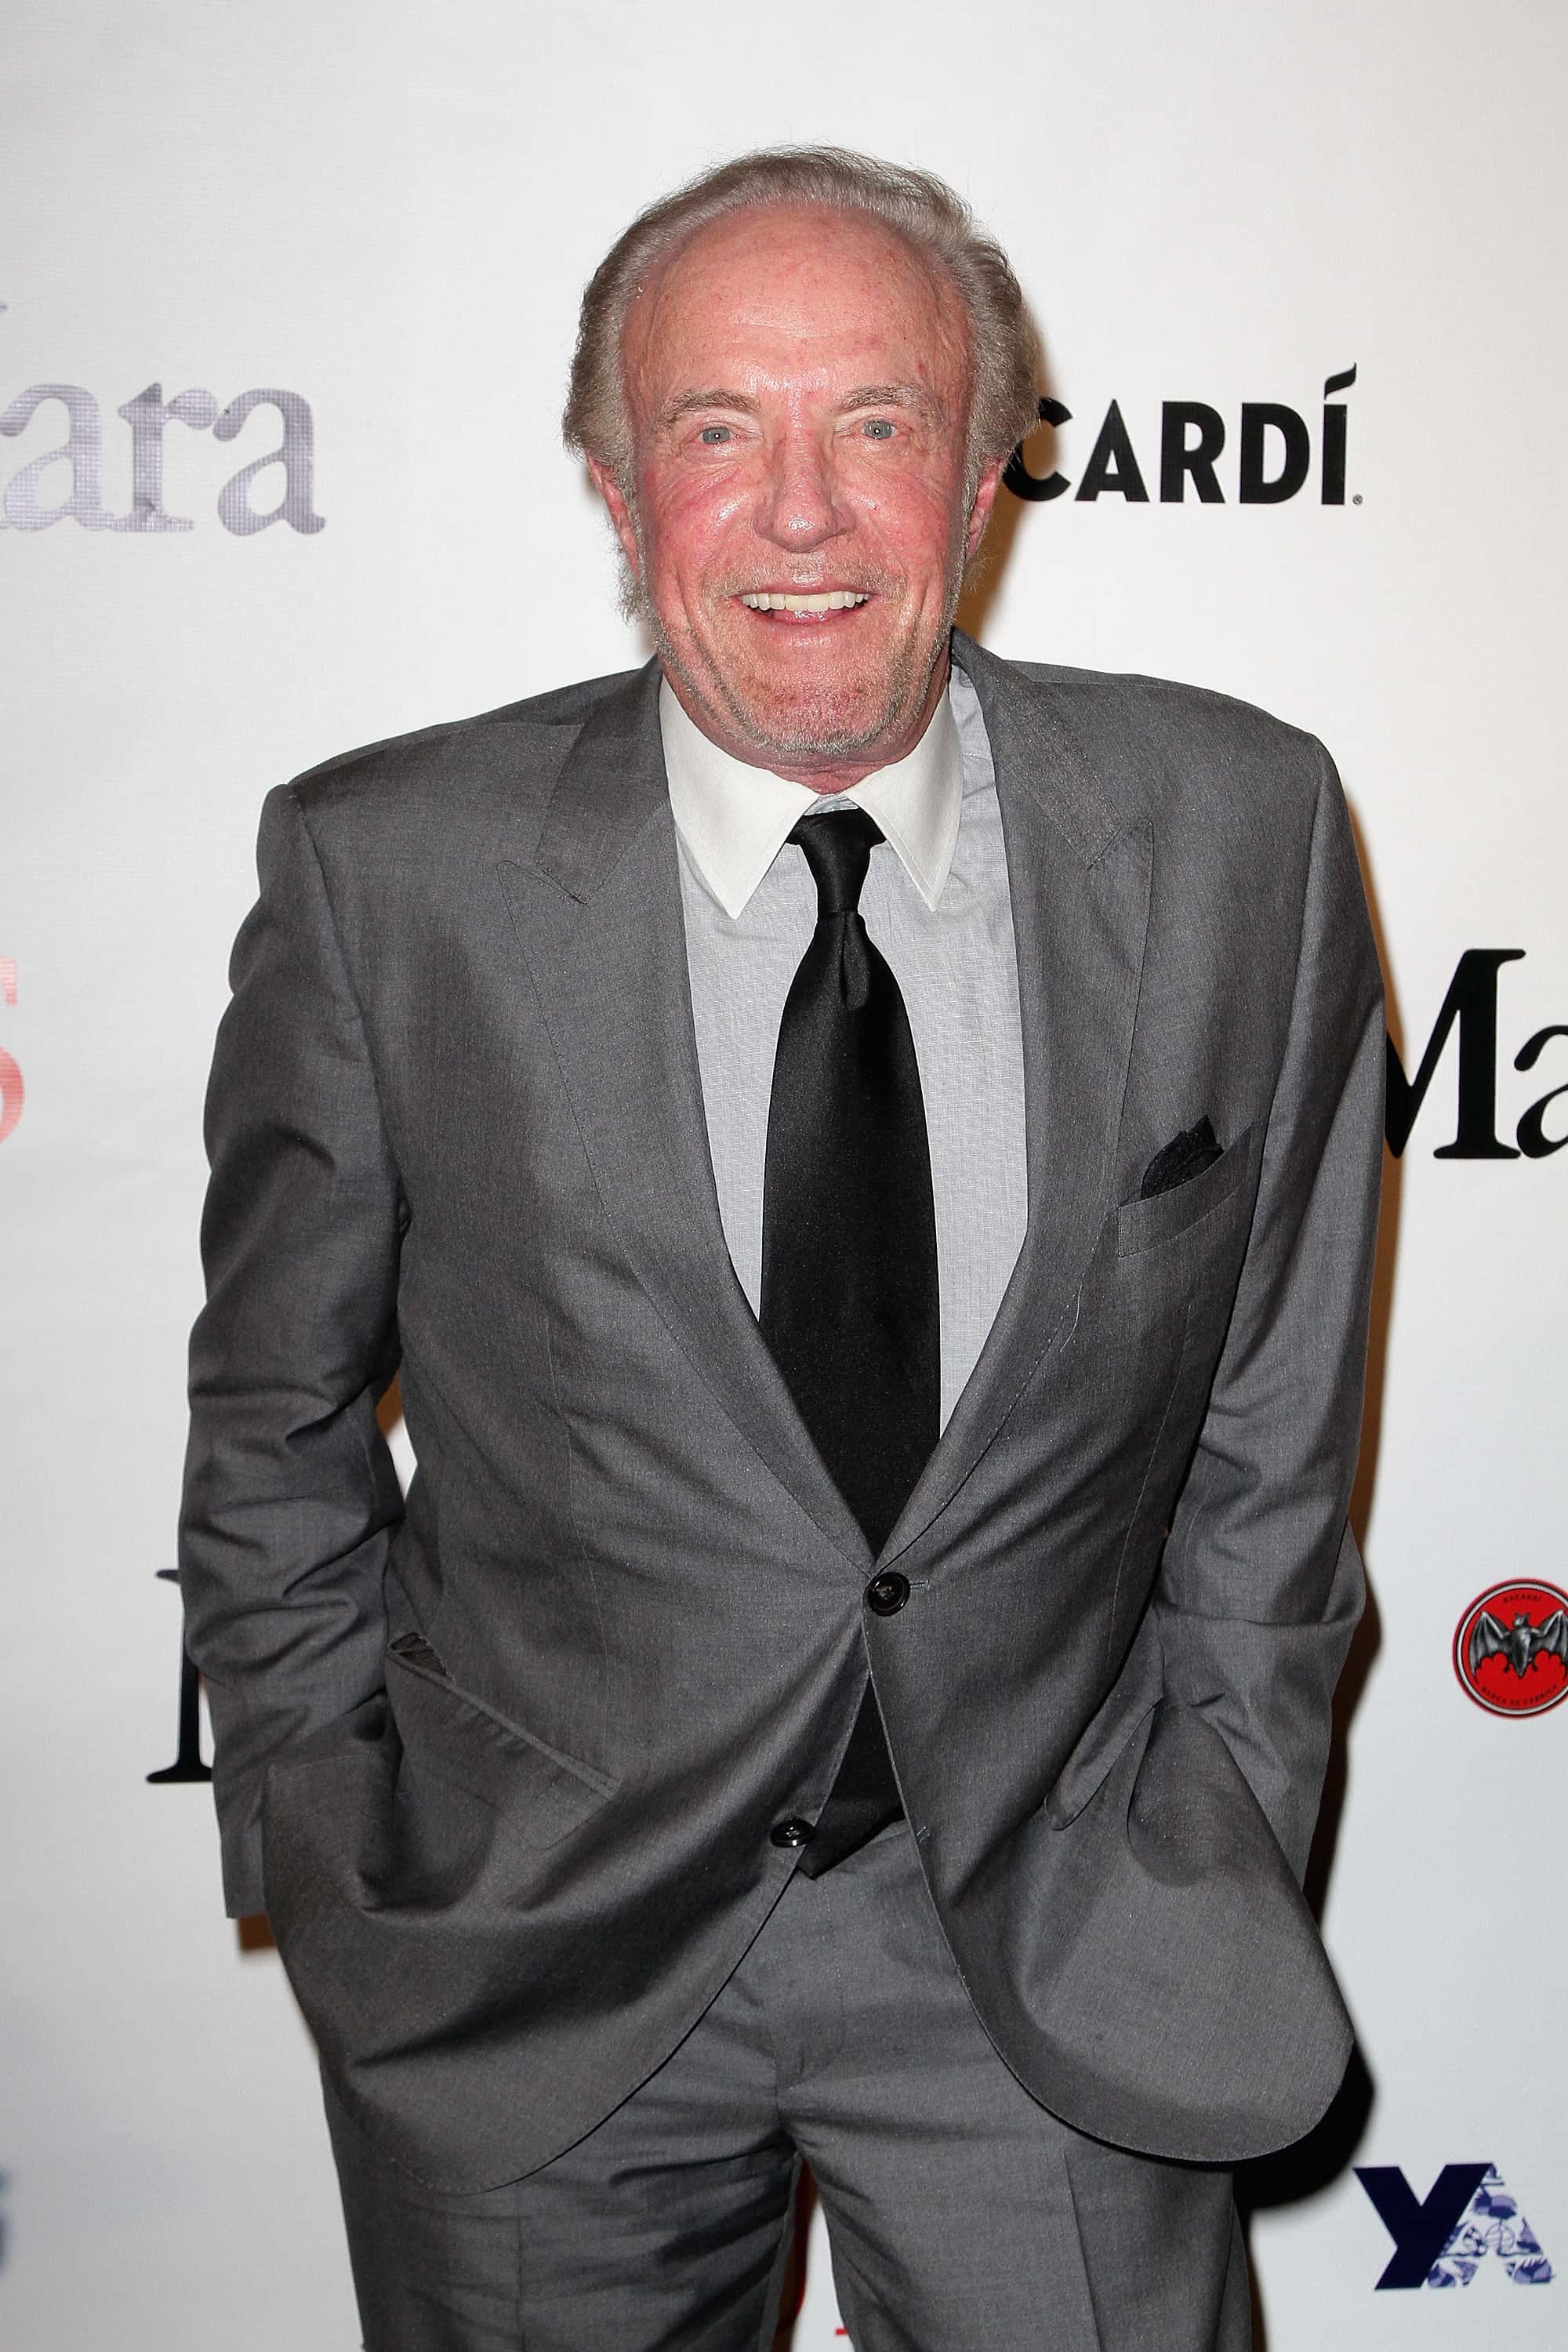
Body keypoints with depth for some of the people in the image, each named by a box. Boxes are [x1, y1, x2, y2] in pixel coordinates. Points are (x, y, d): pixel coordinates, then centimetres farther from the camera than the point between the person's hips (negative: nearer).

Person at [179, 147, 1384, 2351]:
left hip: (1060, 1941, 1)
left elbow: (1273, 1409, 1)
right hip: (537, 1953, 0)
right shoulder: (388, 870, -11)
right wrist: (346, 1890, 1)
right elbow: (277, 1424, -1)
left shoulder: (1238, 831, -8)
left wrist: (1220, 1862, 2)